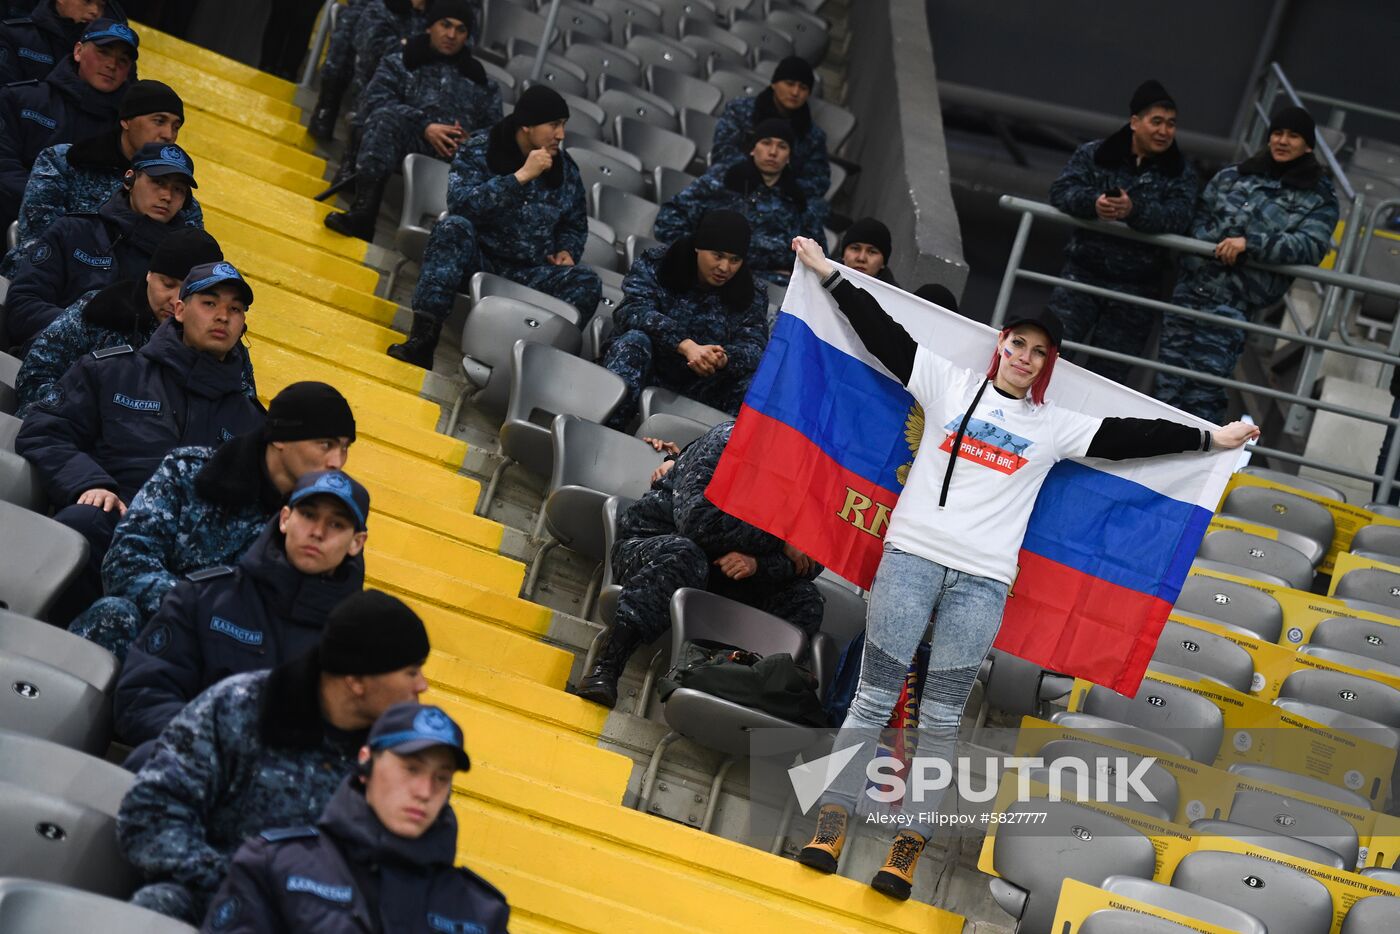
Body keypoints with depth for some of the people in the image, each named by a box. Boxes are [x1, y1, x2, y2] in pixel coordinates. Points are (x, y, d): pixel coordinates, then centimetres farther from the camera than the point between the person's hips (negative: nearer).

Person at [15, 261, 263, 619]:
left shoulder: (248, 416, 28)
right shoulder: (110, 371, 21)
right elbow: (41, 433, 13)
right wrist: (88, 482, -7)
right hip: (113, 519, -1)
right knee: (84, 521, -39)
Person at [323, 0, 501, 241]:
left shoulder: (481, 82, 27)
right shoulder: (399, 64, 22)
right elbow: (376, 102, 2)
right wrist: (424, 126, -13)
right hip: (412, 144, -1)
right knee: (387, 117, -34)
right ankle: (364, 212, -49)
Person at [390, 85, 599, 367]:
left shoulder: (565, 169, 7)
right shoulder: (478, 151, -5)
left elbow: (576, 225, 22)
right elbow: (459, 202, -23)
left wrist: (567, 251, -1)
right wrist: (520, 176, -24)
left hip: (532, 274, 3)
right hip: (479, 258, -3)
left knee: (588, 282, -24)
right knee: (453, 227, -33)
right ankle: (423, 339, -37)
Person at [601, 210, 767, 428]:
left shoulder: (753, 295, 1)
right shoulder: (656, 264, -5)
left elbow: (753, 349, -10)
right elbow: (633, 310, -21)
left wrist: (725, 359, -36)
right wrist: (686, 345, -36)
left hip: (706, 387, 2)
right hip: (650, 375, -2)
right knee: (635, 339, -32)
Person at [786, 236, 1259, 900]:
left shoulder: (1055, 426, 12)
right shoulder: (950, 386, 9)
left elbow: (1132, 438, 13)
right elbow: (882, 333, 10)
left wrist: (1210, 439, 13)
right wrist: (828, 273, 10)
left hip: (983, 580, 1)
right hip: (912, 554, -1)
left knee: (941, 717, 0)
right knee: (875, 695, -2)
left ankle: (912, 844, 4)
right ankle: (833, 820, 2)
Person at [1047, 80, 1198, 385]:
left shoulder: (1180, 172, 4)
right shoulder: (1094, 154, 5)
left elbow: (1178, 217, -12)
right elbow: (1061, 190, -6)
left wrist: (1134, 210, -31)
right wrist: (1093, 202, -29)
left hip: (1136, 287, 0)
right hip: (1083, 274, 0)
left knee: (1109, 371, 2)